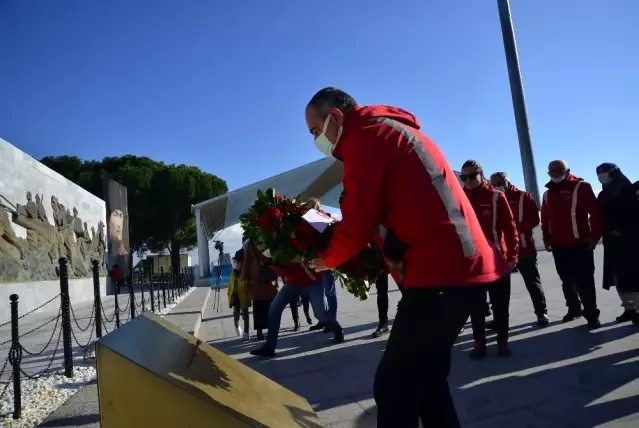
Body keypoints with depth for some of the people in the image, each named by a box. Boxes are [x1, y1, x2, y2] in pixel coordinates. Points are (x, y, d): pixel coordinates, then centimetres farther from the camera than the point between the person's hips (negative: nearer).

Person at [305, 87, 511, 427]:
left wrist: (326, 259, 7)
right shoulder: (388, 131, 24)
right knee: (425, 379, 18)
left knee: (394, 386, -3)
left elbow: (358, 222, -12)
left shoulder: (365, 136, -7)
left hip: (440, 272, -10)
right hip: (458, 266, 10)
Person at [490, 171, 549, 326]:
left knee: (532, 282, 7)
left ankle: (542, 313, 20)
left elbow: (534, 220, -7)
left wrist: (515, 226, -20)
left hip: (524, 247, -3)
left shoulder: (523, 197, 0)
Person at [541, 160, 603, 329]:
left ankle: (592, 315, 7)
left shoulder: (581, 187, -3)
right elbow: (545, 219, 15)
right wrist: (547, 239, 10)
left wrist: (594, 236, -12)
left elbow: (595, 212, -8)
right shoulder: (548, 194, 13)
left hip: (580, 244, -5)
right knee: (567, 281, 15)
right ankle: (574, 308, 30)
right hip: (559, 246, 6)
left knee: (584, 281, -2)